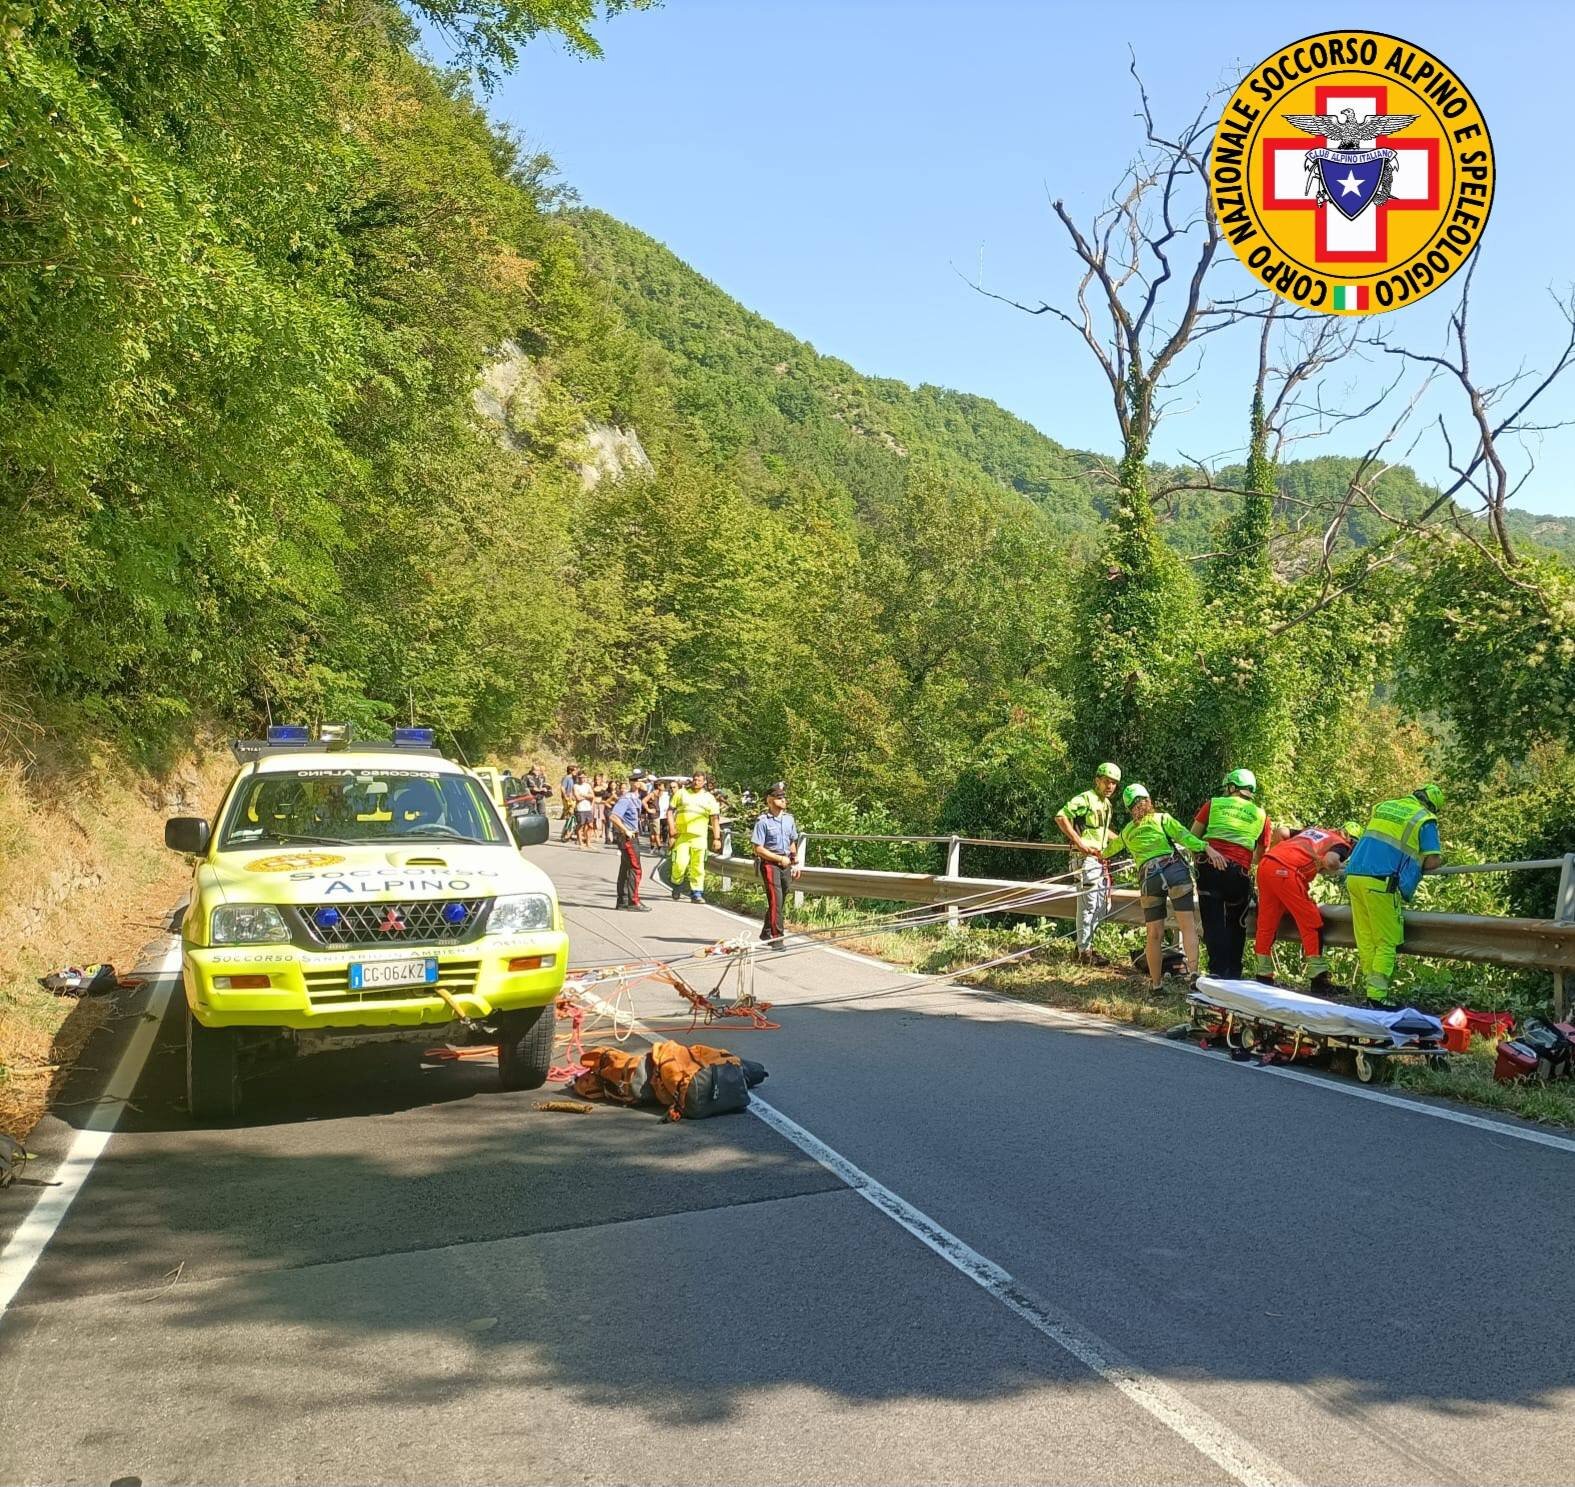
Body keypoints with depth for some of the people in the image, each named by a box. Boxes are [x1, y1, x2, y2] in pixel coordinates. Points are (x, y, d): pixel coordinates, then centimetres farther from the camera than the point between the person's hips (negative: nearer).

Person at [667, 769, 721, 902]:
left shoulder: (709, 798, 10)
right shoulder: (681, 793, 10)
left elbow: (715, 819, 8)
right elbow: (670, 811, 10)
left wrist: (717, 838, 1)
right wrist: (671, 827, -3)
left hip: (699, 836, 1)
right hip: (681, 835, -1)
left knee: (698, 865, -1)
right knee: (681, 862, -11)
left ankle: (696, 893, 7)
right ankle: (677, 884, 16)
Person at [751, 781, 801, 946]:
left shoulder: (789, 818, 8)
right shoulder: (763, 821, -11)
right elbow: (758, 849, -12)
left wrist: (795, 863, 16)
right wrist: (780, 858, -14)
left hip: (786, 864, 6)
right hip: (769, 863, -6)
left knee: (779, 901, 13)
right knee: (775, 900, -11)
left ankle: (766, 933, 29)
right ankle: (777, 938, -7)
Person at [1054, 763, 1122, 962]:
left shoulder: (1106, 804, 17)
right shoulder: (1085, 799, -12)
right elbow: (1061, 817, -23)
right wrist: (1081, 844, -24)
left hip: (1100, 859, 10)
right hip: (1086, 858, -10)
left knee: (1102, 906, 15)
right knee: (1088, 904, -6)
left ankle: (1085, 943, 27)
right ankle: (1084, 951, 3)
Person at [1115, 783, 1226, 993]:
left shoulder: (1126, 832, 25)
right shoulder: (1161, 818, 16)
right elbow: (1183, 836, -3)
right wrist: (1207, 847, -14)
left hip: (1148, 877, 2)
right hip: (1175, 870, -2)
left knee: (1154, 935, 6)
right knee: (1188, 925, -7)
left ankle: (1155, 984, 8)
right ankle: (1193, 972, -23)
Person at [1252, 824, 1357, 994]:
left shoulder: (1313, 829, 28)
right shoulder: (1341, 844, 8)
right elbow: (1330, 860, -13)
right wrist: (1336, 870, 8)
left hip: (1265, 864, 7)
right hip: (1285, 872, -7)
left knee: (1266, 924, 14)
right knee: (1312, 924, 2)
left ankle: (1262, 977, 19)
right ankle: (1318, 981, 1)